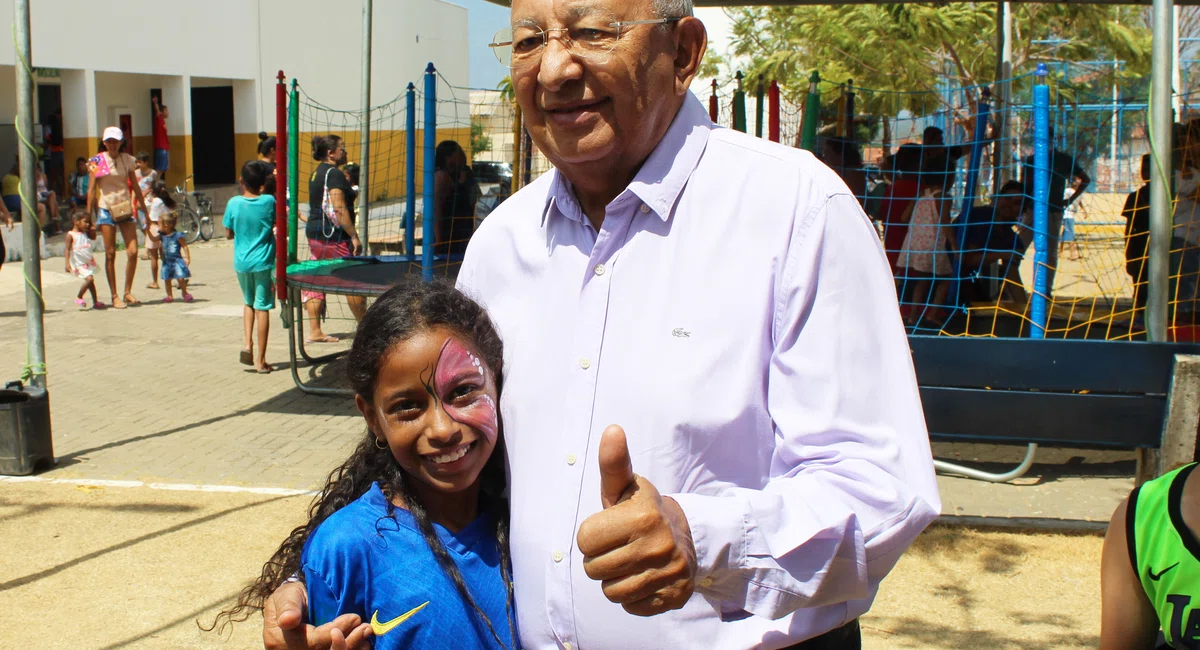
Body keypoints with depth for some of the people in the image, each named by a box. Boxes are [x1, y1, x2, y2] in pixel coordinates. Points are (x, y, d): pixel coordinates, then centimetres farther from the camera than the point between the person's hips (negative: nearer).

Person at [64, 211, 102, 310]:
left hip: (88, 262, 7)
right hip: (79, 263, -7)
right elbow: (68, 250, -12)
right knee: (89, 278, -20)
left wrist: (93, 230, 7)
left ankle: (95, 302, 23)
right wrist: (67, 263, -19)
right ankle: (79, 298, -2)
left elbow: (93, 238, 27)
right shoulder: (71, 235, -10)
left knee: (91, 281, 13)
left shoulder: (85, 233, 8)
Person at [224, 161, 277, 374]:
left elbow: (228, 234, 3)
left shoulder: (234, 203, -5)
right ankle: (260, 360, 4)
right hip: (264, 262, -2)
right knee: (262, 308, 2)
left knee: (248, 302, 24)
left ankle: (247, 343, 6)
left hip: (241, 263, 2)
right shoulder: (269, 201, -8)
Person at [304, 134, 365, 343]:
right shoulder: (334, 174, -14)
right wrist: (354, 236, -20)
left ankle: (314, 331, 7)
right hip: (333, 236, -10)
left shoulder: (317, 173, 15)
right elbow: (339, 209, -21)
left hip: (314, 233, 10)